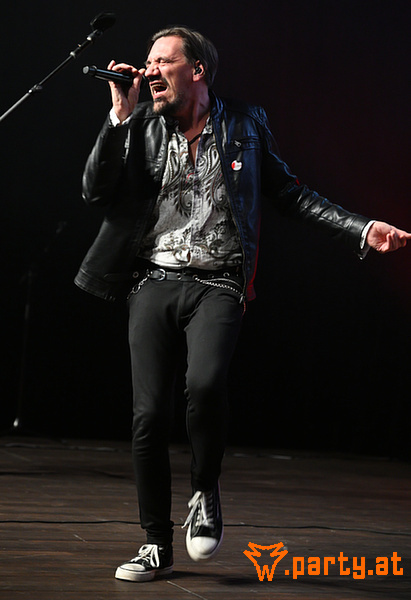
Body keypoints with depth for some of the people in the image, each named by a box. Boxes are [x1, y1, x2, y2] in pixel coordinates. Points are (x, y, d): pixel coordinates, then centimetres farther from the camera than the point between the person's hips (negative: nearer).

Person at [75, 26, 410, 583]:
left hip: (217, 283, -2)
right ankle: (156, 546, 11)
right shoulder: (141, 128, 11)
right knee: (149, 415, -4)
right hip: (155, 281, 2)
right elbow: (96, 191, 2)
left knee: (205, 382, -29)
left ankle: (206, 495, 0)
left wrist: (362, 230, 3)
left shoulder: (244, 123, 8)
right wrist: (120, 115, -3)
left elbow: (290, 193, 12)